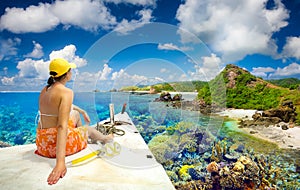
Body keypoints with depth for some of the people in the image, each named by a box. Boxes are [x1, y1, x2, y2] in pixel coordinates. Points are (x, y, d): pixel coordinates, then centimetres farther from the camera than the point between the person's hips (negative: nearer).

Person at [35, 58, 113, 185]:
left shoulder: (45, 90, 5)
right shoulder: (66, 92, -21)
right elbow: (62, 126, -30)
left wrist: (83, 112, 35)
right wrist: (60, 162, -34)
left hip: (42, 141, 7)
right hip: (58, 141, -7)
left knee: (76, 114, 26)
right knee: (89, 129, 24)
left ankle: (81, 134, 48)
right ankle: (105, 139, 54)